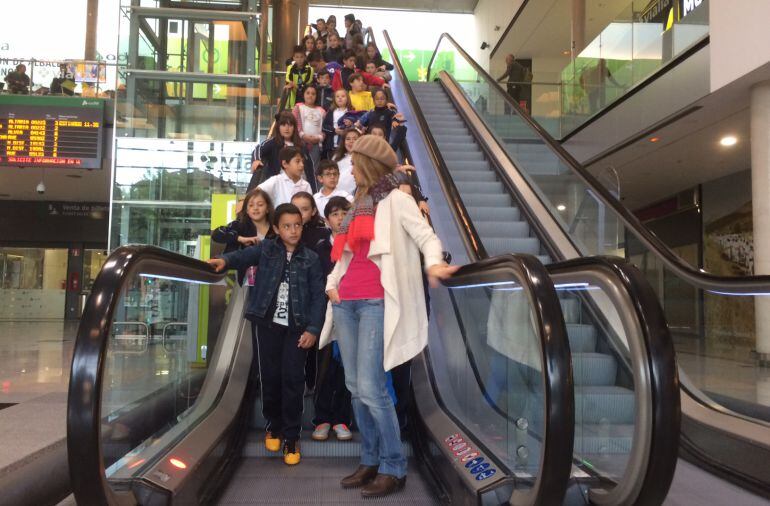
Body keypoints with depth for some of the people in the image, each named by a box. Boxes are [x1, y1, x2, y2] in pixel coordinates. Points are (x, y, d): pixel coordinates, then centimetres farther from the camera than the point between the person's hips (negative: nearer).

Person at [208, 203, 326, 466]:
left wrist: (313, 329, -8)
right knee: (270, 376, 10)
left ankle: (291, 435, 11)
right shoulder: (266, 248, 2)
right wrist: (224, 260, -36)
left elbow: (318, 296, -1)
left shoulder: (310, 259, 1)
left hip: (296, 326, -1)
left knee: (292, 379, -2)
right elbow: (244, 255, -15)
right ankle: (274, 424, 32)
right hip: (268, 323, 1)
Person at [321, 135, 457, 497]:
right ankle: (371, 461, 20)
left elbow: (427, 238, -9)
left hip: (376, 301, -7)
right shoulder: (359, 204, 21)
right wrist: (332, 282, 9)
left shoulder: (396, 200, 0)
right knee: (355, 387, 9)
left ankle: (394, 468, 3)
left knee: (371, 388, -11)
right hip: (346, 301, 8)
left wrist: (433, 264, -31)